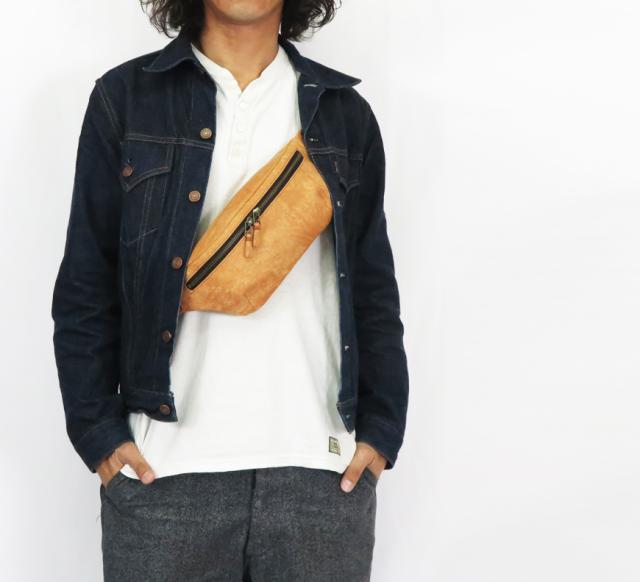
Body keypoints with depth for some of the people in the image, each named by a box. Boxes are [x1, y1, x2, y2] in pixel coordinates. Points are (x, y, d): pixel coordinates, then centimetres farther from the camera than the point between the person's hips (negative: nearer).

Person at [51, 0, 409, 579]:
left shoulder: (345, 113, 10)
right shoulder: (125, 98, 4)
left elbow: (375, 289, 11)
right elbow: (85, 287, 4)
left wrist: (381, 430, 3)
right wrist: (99, 430, -3)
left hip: (324, 467, 2)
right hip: (163, 468, -1)